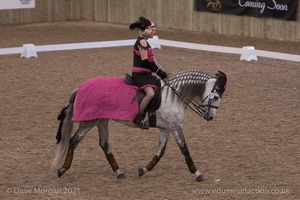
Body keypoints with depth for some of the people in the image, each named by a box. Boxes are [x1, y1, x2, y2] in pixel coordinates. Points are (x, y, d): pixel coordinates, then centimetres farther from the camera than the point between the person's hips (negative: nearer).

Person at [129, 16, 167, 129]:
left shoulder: (143, 42, 17)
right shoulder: (142, 42, -13)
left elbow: (150, 61, 20)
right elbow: (145, 61, -19)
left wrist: (160, 71, 12)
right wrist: (158, 71, -14)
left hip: (146, 74, 11)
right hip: (140, 74, -11)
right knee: (150, 93, -30)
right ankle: (138, 117, -19)